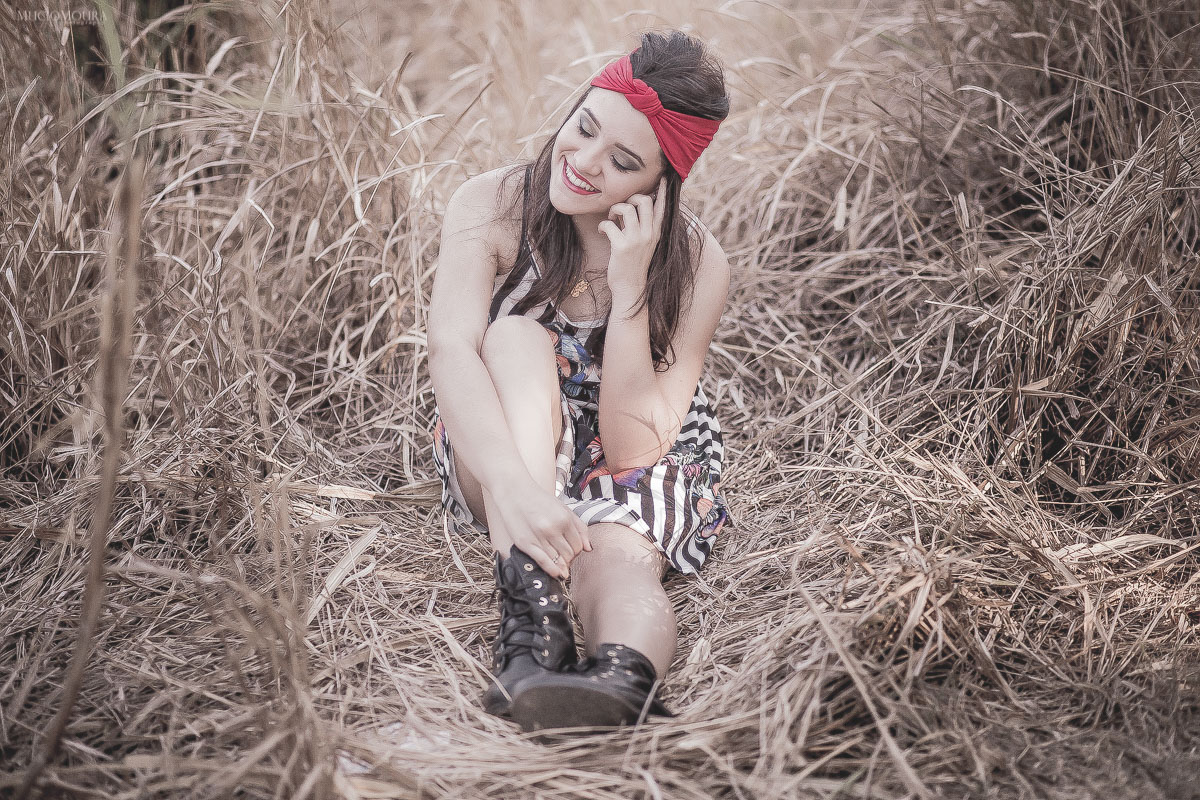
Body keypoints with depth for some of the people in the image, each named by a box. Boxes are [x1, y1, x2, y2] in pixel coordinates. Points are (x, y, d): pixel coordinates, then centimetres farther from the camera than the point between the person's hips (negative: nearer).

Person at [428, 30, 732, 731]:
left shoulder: (696, 266, -19)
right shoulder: (492, 207, -17)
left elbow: (633, 444, -23)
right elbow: (452, 350, -33)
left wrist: (628, 289, -33)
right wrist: (513, 486, -51)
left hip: (642, 469, -1)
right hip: (500, 455, 1)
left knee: (619, 557, -37)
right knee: (518, 336, -32)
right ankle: (532, 602, -51)